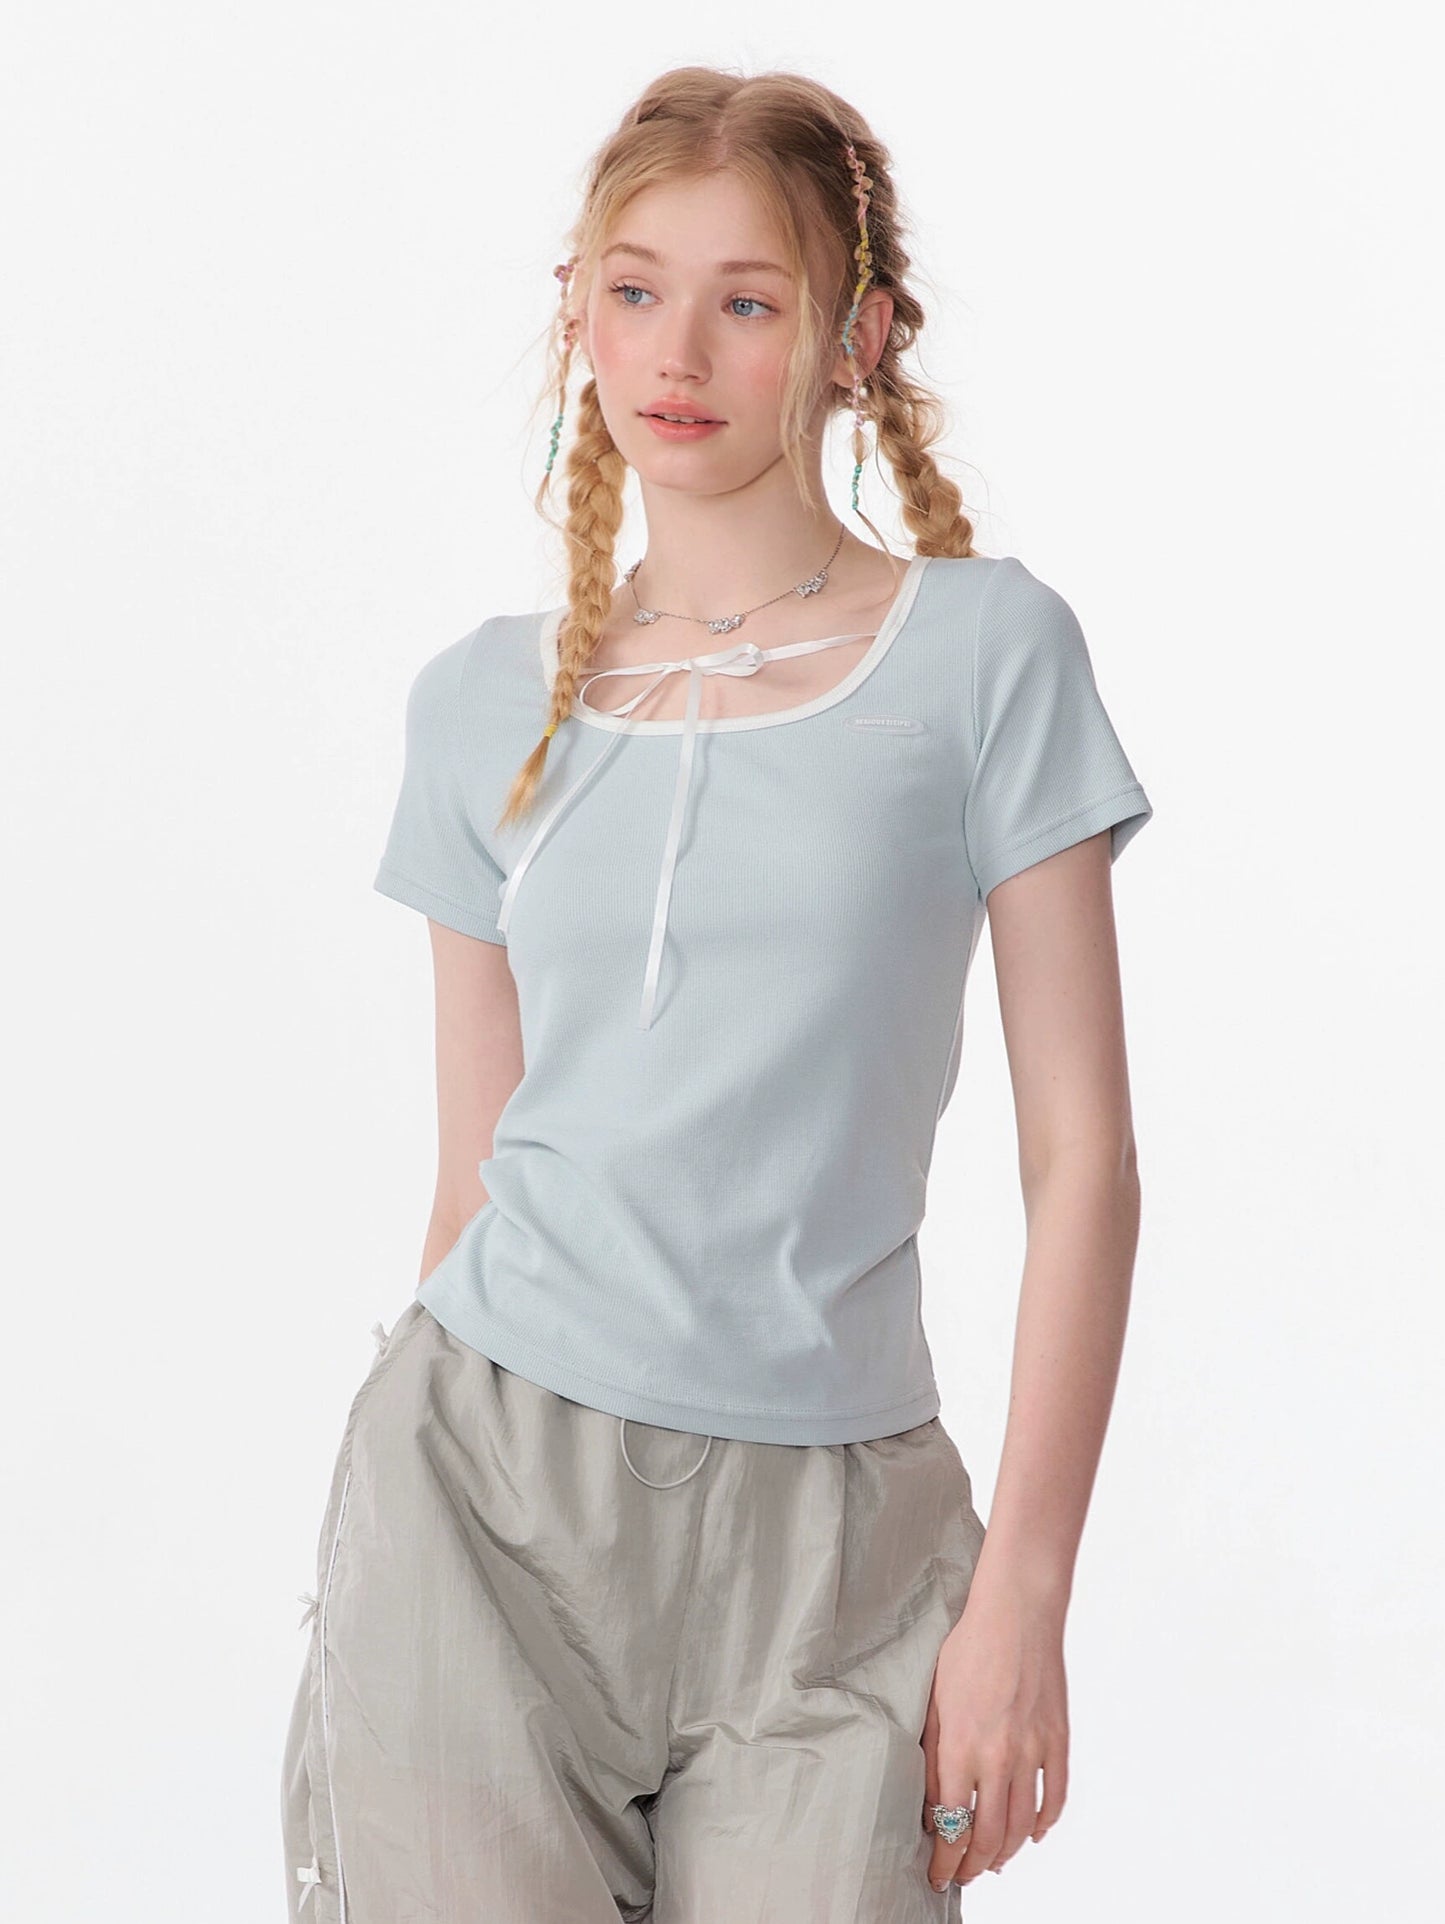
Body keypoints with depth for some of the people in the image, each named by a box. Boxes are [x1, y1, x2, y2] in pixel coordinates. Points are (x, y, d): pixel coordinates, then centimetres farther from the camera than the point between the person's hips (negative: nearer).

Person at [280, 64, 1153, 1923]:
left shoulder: (984, 651, -2)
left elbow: (1080, 1156, -4)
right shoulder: (485, 699, 7)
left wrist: (1023, 1587, -8)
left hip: (820, 1537, -2)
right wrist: (431, 1471, 13)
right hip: (480, 1486, 2)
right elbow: (479, 1162, 12)